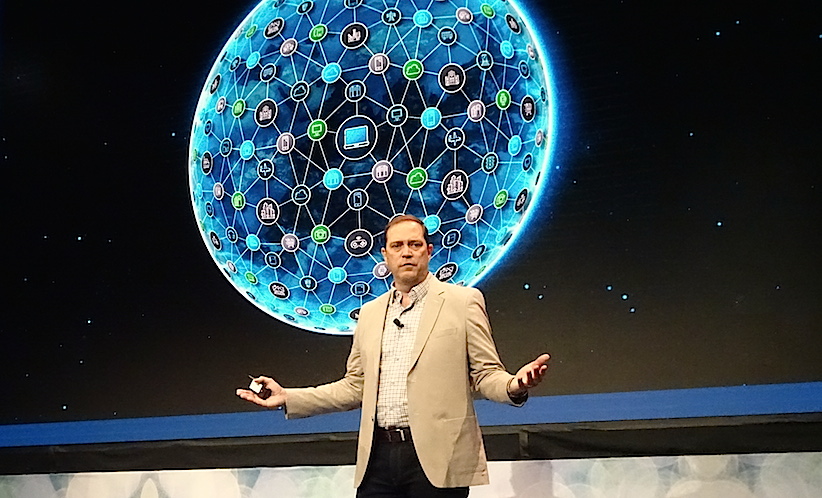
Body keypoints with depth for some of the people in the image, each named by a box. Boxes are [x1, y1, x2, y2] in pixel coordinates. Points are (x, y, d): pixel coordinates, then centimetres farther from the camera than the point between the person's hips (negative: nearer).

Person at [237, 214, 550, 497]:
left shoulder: (463, 301, 2)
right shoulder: (370, 313, 15)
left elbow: (485, 374, 0)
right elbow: (355, 387, 16)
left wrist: (514, 387, -22)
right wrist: (288, 398, 9)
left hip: (437, 458, -4)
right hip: (378, 458, 4)